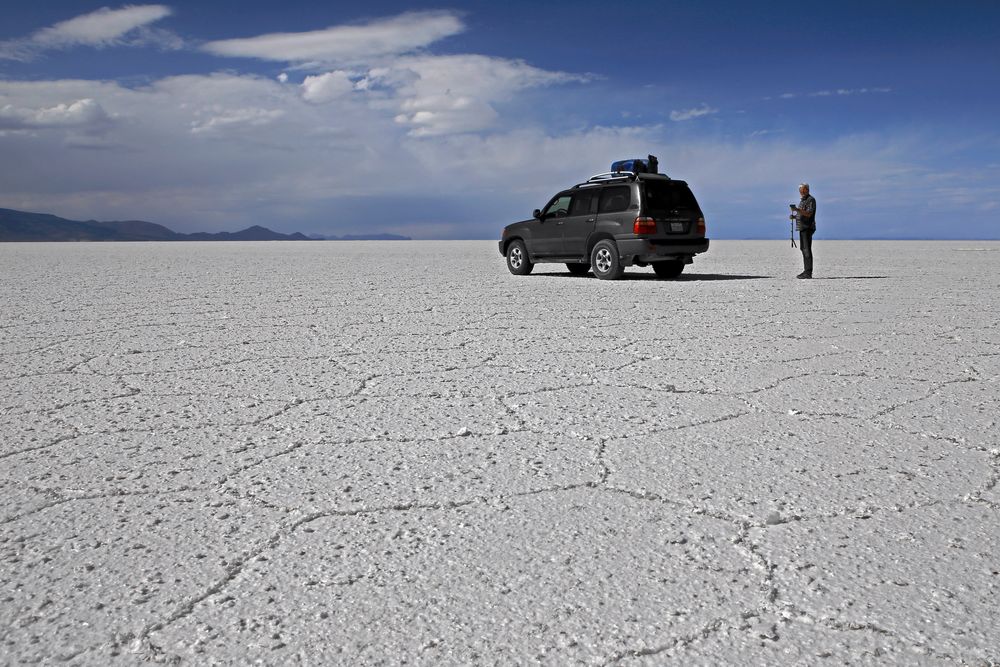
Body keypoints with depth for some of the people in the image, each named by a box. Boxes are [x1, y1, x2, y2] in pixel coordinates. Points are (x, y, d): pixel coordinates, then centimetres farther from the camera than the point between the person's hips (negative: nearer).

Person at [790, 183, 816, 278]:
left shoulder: (810, 200, -8)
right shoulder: (802, 200, 21)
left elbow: (808, 214, -20)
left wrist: (797, 209, -33)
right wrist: (794, 216, 7)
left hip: (807, 228, -10)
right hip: (802, 228, 10)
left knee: (807, 249, -12)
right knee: (803, 249, 10)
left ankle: (808, 272, -15)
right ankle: (806, 271, 13)